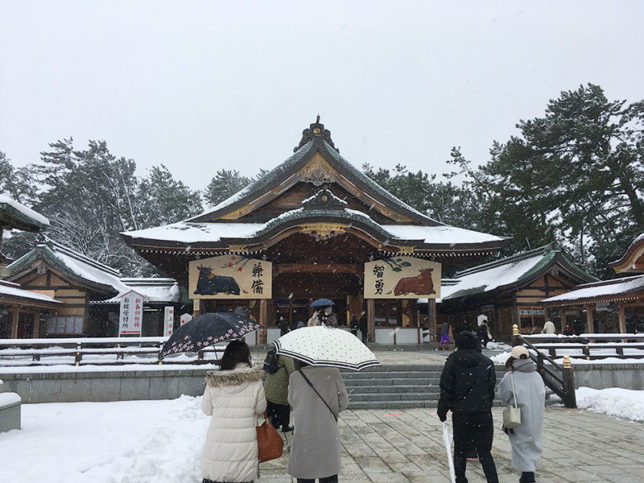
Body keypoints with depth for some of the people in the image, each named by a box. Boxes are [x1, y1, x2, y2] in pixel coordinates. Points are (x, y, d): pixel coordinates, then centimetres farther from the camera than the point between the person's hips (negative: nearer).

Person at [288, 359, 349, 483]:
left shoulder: (295, 377, -8)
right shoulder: (333, 373, -10)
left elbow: (292, 403, 6)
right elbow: (344, 402, -3)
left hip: (304, 434, 0)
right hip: (328, 434, 0)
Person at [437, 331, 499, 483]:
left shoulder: (452, 362, -5)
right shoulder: (487, 362, 2)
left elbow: (446, 389, -5)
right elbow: (491, 388, 4)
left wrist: (442, 411, 4)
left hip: (461, 414, -2)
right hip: (483, 414, 2)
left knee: (460, 451, 14)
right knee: (484, 452, 9)